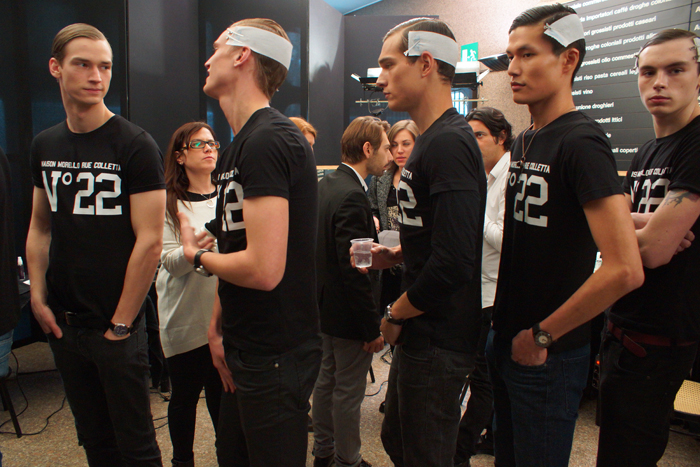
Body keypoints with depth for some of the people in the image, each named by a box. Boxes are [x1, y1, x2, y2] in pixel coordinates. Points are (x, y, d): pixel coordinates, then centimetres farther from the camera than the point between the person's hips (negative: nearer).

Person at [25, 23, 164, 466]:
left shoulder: (135, 145, -12)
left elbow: (150, 241, -16)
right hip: (62, 323, 5)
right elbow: (40, 228, 14)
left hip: (116, 325, -5)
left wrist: (121, 323, -14)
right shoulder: (44, 145, 8)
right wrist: (39, 299, 5)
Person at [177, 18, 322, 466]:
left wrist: (197, 254, -9)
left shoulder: (268, 141, -21)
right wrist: (218, 327, 9)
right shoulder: (241, 144, 11)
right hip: (245, 350, 10)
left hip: (276, 357, -9)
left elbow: (264, 269, -28)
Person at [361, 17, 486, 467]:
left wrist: (396, 315, -14)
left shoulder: (450, 143, -21)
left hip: (438, 341, -10)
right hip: (419, 334, 10)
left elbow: (454, 261, -28)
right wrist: (394, 255, 6)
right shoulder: (432, 140, 12)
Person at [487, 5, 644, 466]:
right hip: (507, 342, 8)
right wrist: (504, 332, 9)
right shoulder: (524, 142, 8)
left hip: (548, 356, -8)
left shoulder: (581, 141, -19)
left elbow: (625, 270, -28)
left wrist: (543, 335, -17)